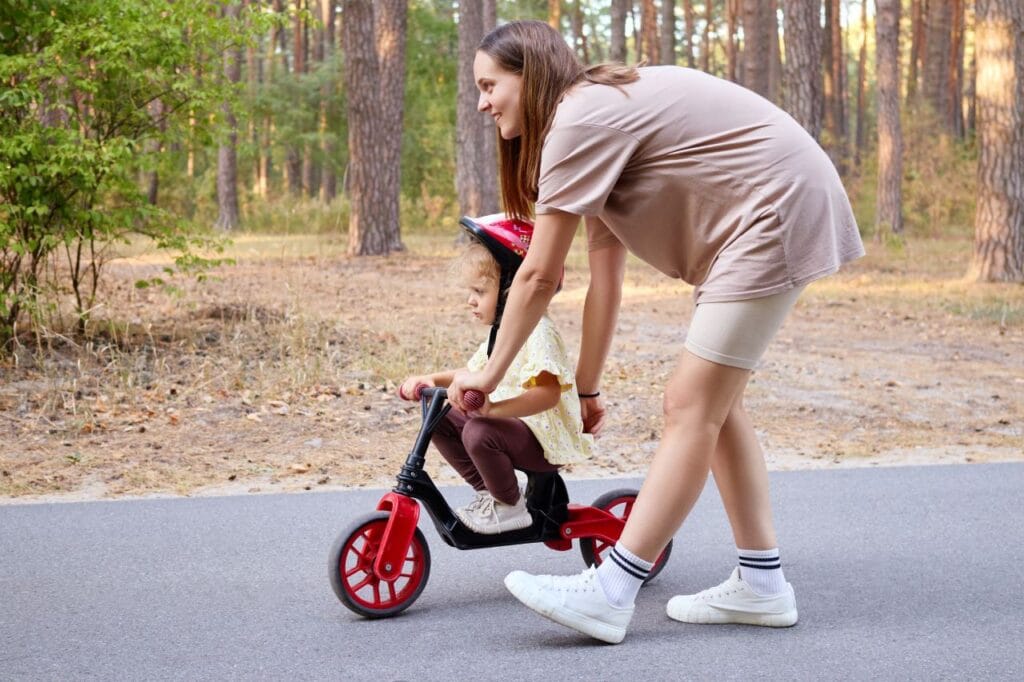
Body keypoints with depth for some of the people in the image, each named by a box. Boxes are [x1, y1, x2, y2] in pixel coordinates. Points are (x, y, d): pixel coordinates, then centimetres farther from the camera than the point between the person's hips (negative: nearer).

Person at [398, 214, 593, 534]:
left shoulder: (537, 331, -21)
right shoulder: (501, 331, 11)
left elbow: (548, 391, -34)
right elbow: (472, 374, 20)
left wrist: (494, 408, -48)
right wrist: (431, 380, 1)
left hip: (545, 439, -10)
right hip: (511, 422, 10)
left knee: (479, 433, -33)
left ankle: (510, 507, -9)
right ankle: (489, 492, 8)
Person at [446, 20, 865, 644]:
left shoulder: (578, 118, -14)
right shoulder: (601, 125, 17)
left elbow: (539, 276, -12)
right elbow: (605, 284, 16)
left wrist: (491, 372, -1)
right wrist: (587, 389, 18)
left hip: (776, 211, -10)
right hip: (763, 217, 10)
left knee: (693, 405, -12)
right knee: (715, 401, 11)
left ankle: (609, 594, -11)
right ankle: (762, 586, 15)